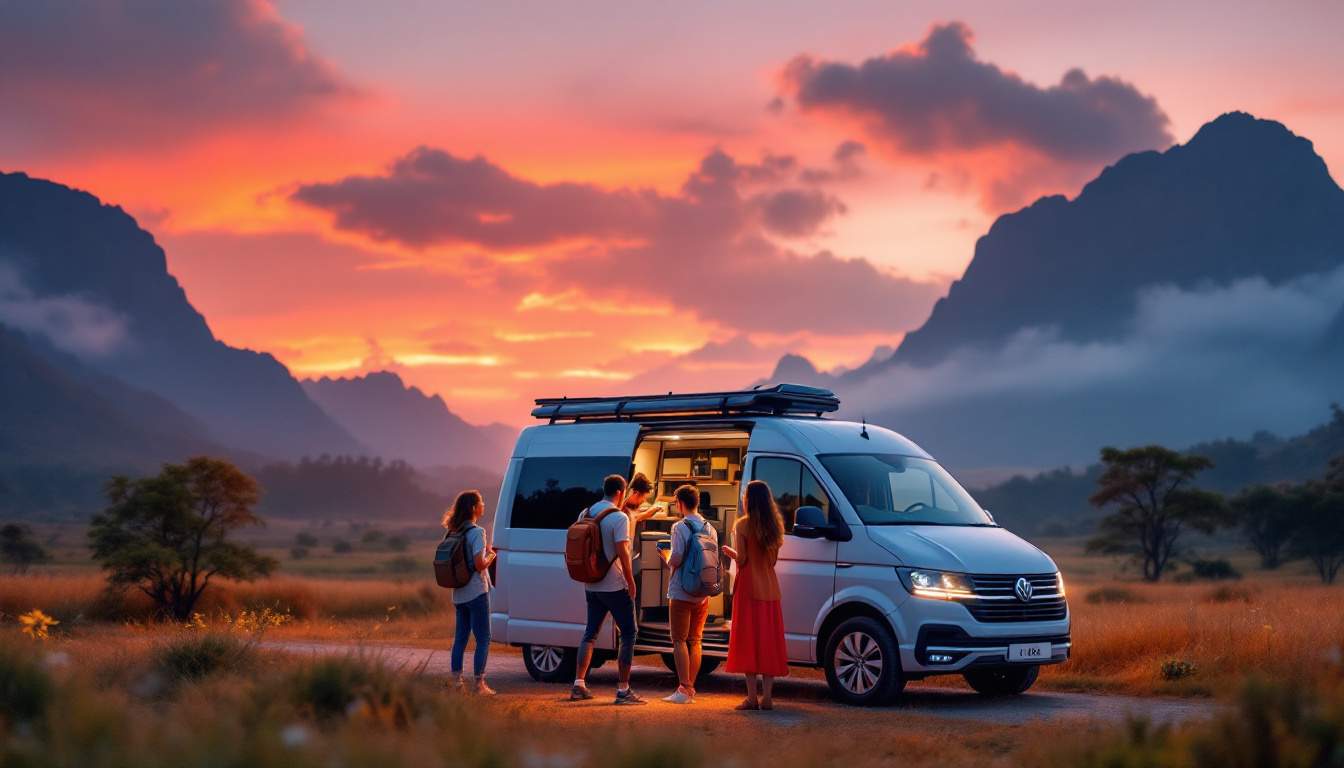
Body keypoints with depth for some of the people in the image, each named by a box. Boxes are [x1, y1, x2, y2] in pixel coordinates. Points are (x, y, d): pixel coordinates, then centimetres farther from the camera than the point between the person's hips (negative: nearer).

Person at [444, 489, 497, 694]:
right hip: (476, 593, -7)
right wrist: (491, 555, 0)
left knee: (460, 637, 13)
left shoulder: (454, 532, 9)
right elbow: (480, 564, -20)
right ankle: (479, 683, -2)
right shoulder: (477, 532, -14)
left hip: (459, 594, 7)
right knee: (483, 638, -1)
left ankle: (456, 680, 13)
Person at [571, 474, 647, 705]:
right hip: (615, 586, -7)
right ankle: (623, 690, -3)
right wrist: (631, 582, -11)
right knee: (628, 634, 1)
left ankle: (578, 685, 13)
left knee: (590, 632, 17)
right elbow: (623, 553, -19)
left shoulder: (586, 513, 8)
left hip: (591, 585, 7)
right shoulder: (619, 518, -14)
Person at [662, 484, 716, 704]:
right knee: (694, 641, 12)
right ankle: (690, 688, 13)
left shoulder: (680, 527, -11)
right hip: (702, 594, 6)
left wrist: (668, 560, 2)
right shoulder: (710, 529, 8)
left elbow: (676, 559, -19)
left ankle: (684, 688, -7)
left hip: (681, 593, -6)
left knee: (679, 640, -1)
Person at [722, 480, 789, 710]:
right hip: (770, 589, 5)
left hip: (749, 588, -5)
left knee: (749, 640, -3)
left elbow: (742, 559, -11)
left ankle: (752, 697, -7)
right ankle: (767, 696, 6)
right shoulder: (774, 526, 9)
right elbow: (772, 559, 12)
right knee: (768, 641, 7)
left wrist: (730, 551, 8)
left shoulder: (743, 524, -8)